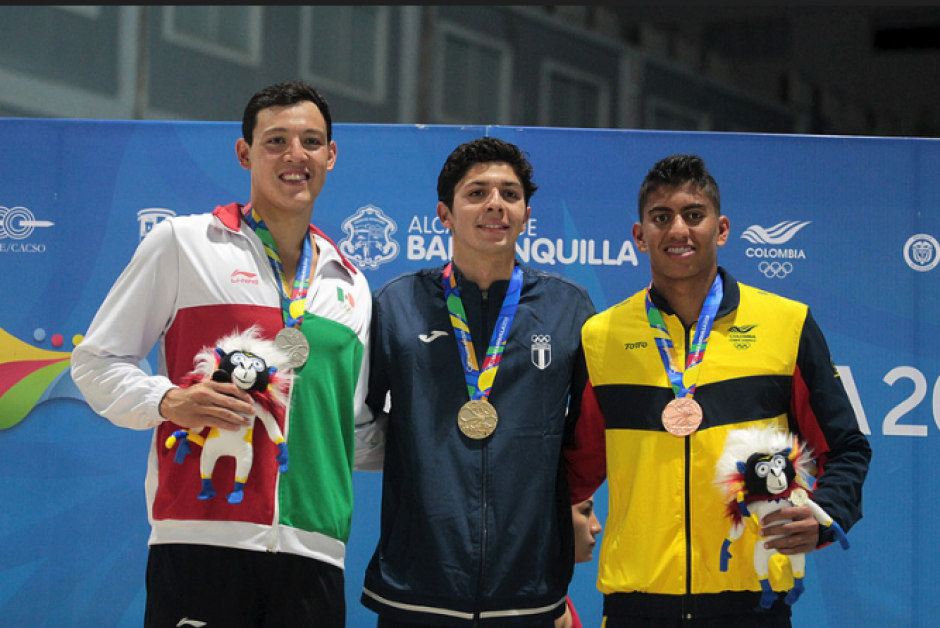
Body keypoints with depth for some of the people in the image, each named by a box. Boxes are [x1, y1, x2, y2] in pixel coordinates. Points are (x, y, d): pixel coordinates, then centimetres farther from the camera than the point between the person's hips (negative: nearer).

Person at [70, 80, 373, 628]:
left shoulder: (351, 284, 20)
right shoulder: (183, 243, 6)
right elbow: (96, 360, 6)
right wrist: (168, 402, -12)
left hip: (314, 550, 4)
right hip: (201, 538, -4)